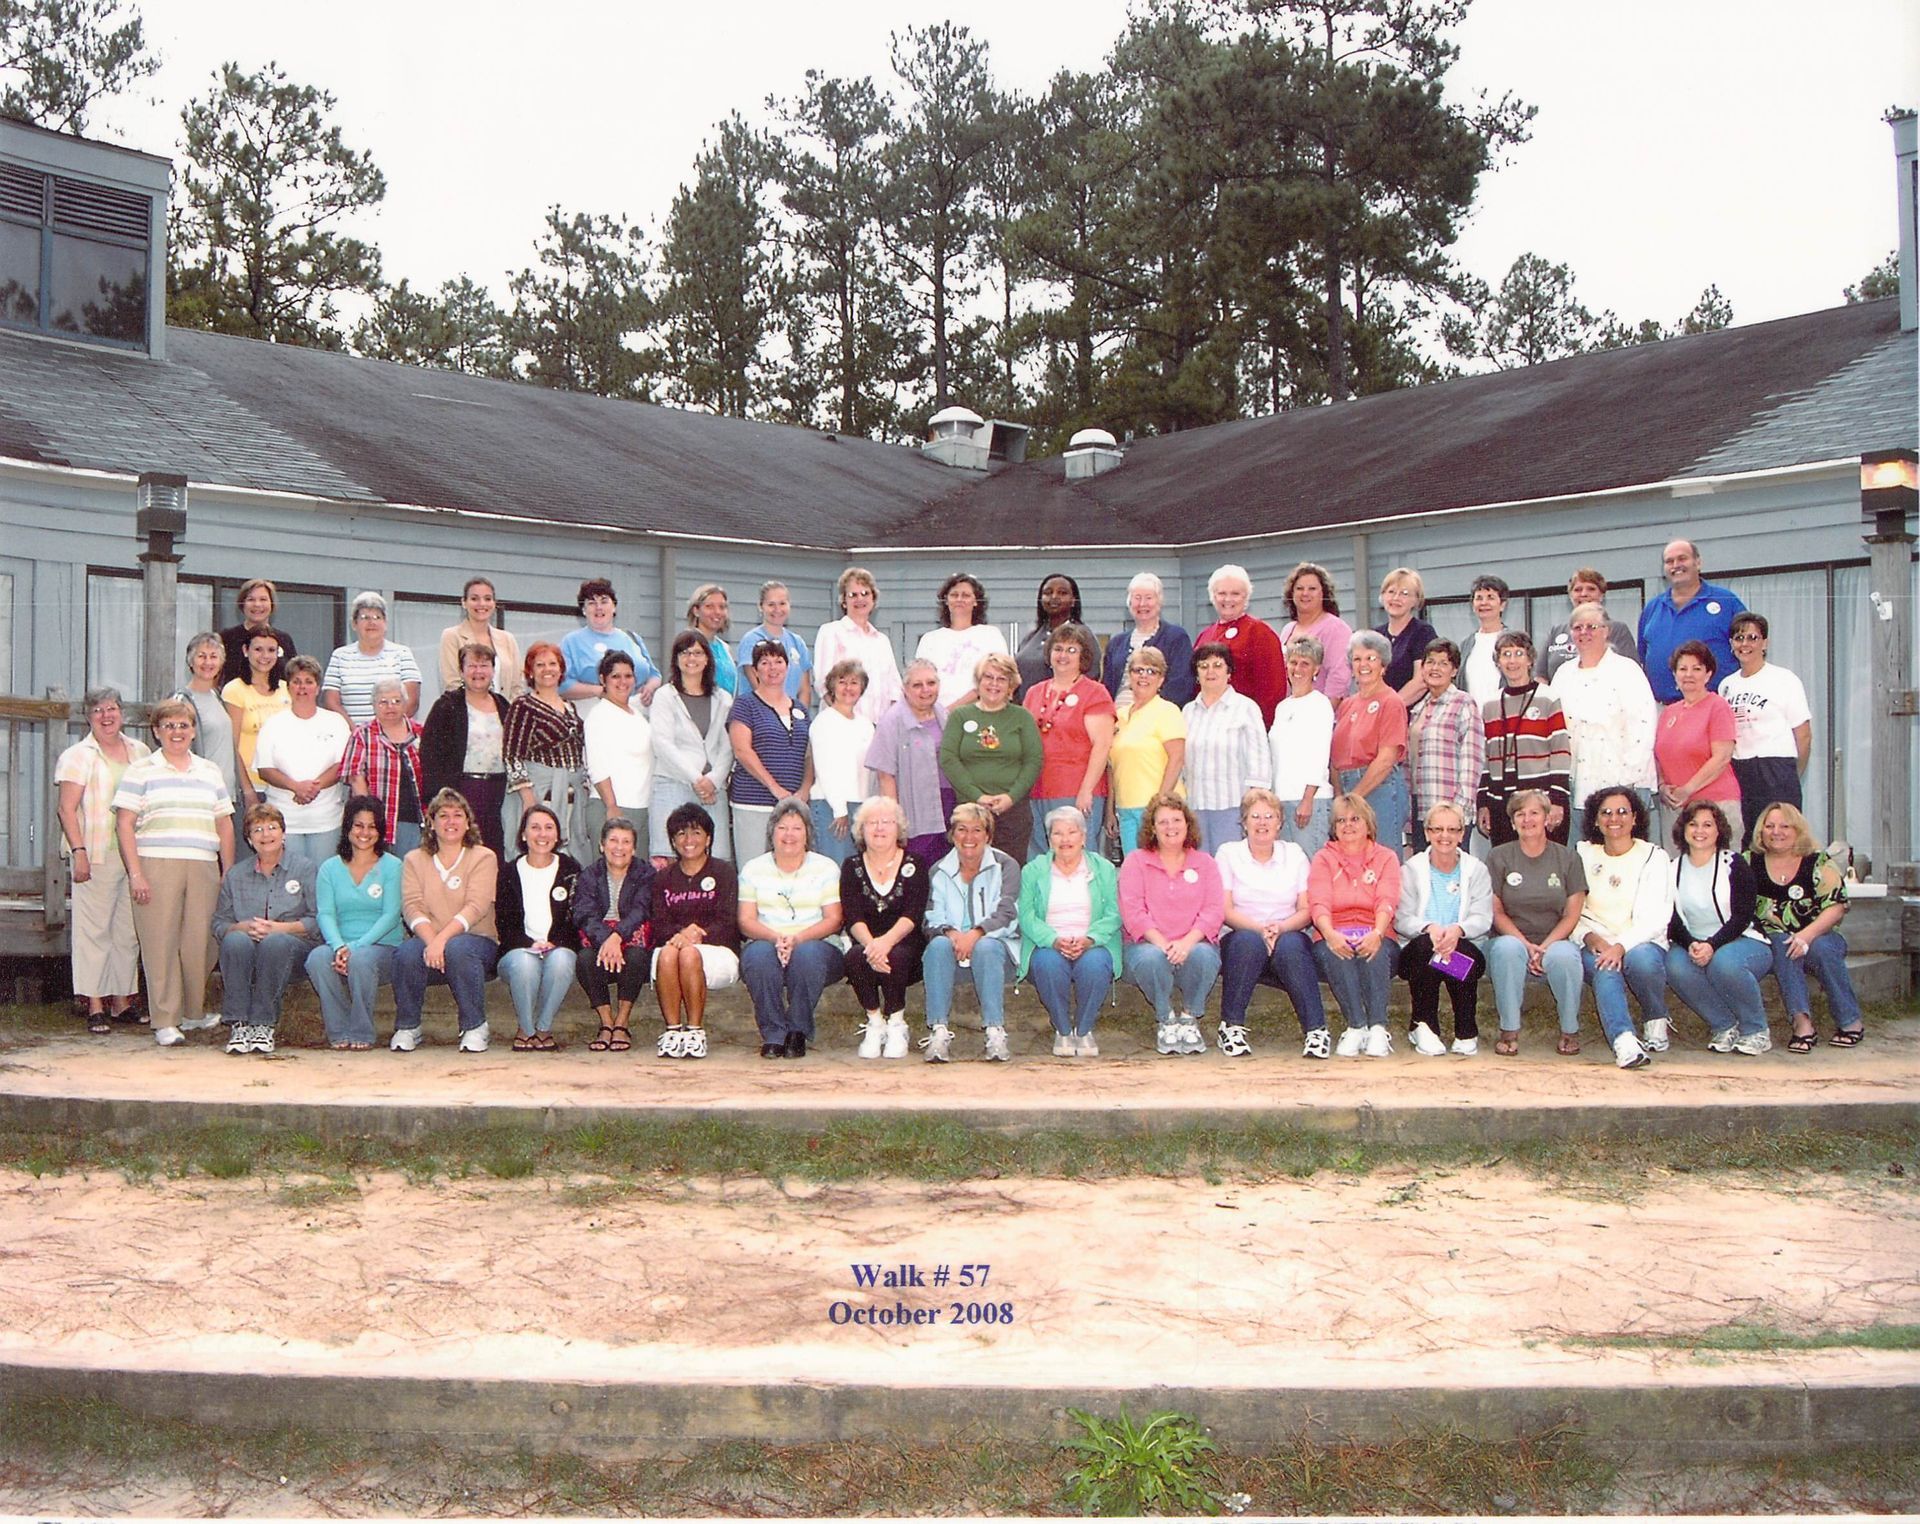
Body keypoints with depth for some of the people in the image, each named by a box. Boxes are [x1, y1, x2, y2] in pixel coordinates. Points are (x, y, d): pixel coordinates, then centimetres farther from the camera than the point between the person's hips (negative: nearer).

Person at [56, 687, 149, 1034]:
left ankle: (122, 1000, 15)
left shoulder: (139, 752, 14)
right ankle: (95, 1006, -3)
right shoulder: (79, 755, 1)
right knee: (94, 929, -5)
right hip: (97, 856, -5)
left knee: (129, 930, 7)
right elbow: (67, 809, -5)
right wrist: (79, 851, -14)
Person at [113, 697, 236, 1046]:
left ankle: (193, 1013, 17)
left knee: (200, 942, 0)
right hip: (156, 867, -3)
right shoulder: (140, 770, 6)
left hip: (203, 869, 3)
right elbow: (124, 824, 0)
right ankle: (165, 1022, 0)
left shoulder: (209, 771, 19)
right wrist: (135, 873, -9)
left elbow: (224, 825, 19)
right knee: (160, 942, -5)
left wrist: (229, 874, 12)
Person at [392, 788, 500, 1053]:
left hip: (476, 940, -2)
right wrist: (430, 940, -23)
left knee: (457, 949, -36)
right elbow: (411, 906, -3)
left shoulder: (484, 857, 4)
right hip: (428, 939, 2)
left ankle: (475, 1027, -18)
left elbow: (476, 907, -10)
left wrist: (442, 938, -26)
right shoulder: (415, 860, 12)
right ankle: (407, 1027, -9)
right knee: (407, 952, -31)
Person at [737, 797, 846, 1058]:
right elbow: (746, 921, 4)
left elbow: (833, 920, 1)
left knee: (807, 954, -36)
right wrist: (775, 938, -18)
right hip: (766, 942, 1)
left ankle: (798, 1032, -23)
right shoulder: (753, 869, 13)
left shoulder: (825, 868, 10)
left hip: (818, 945, -1)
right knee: (759, 954, -34)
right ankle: (772, 1034, -26)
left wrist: (798, 938, -18)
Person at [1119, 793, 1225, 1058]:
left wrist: (1187, 942, -19)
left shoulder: (1205, 863, 13)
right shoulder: (1136, 862, 8)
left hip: (1193, 944, 1)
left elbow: (1214, 910, -1)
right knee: (1151, 958, -36)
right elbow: (1132, 910, -5)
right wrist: (1161, 942, -20)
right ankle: (1165, 1020, -11)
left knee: (1203, 955, -33)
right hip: (1148, 943, -1)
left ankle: (1190, 1017, -9)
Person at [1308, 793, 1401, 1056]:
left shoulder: (1386, 858, 14)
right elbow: (1319, 903, -3)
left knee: (1375, 952, -35)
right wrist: (1330, 934, -26)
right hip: (1334, 938, 0)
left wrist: (1377, 933, -27)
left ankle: (1378, 1027, -37)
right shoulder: (1324, 858, 14)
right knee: (1332, 953, -35)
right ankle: (1357, 1026, -37)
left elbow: (1386, 902, -5)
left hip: (1373, 938, 0)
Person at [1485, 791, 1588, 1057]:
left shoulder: (1568, 858, 8)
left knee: (1564, 955, -34)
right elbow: (1496, 911, 1)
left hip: (1555, 942, 0)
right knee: (1507, 948, -35)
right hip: (1514, 938, 0)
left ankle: (1570, 1030, -13)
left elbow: (1572, 914, 3)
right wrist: (1526, 945, -14)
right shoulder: (1500, 857, 7)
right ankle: (1509, 1031, -25)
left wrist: (1545, 946, -13)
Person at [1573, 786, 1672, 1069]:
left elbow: (1656, 917, -7)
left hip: (1641, 942, -1)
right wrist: (1591, 937, -16)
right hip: (1595, 945, 1)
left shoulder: (1653, 857, 6)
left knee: (1641, 958, -36)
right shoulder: (1582, 855, 13)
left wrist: (1621, 945, -24)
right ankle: (1624, 1041, -53)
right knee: (1605, 970, -34)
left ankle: (1656, 1022, -9)